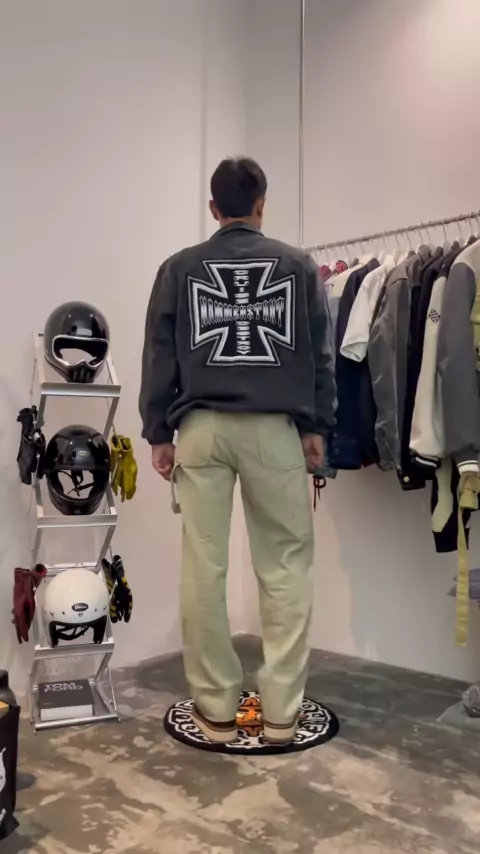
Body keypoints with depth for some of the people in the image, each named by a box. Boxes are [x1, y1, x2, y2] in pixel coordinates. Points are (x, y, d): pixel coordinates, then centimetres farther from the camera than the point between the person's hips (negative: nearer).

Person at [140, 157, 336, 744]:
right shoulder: (298, 266, 8)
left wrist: (158, 432, 9)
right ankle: (281, 709, 10)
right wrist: (317, 427, 10)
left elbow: (159, 356, 5)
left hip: (201, 428, 1)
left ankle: (216, 708, 13)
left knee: (204, 570, 5)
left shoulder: (179, 269, 8)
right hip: (275, 428, 0)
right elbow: (320, 354, 5)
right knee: (286, 567, 6)